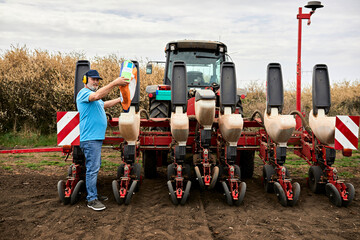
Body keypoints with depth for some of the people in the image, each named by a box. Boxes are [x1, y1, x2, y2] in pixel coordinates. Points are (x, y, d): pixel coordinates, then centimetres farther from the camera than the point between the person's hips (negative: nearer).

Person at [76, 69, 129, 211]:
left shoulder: (92, 94, 24)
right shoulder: (84, 93, -9)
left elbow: (104, 104, 39)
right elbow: (96, 96, -30)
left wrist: (120, 99, 35)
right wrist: (114, 83, -35)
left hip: (96, 137, 11)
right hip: (90, 138, -11)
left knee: (95, 167, 16)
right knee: (92, 169, -8)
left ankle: (93, 194, 26)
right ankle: (92, 200, -2)